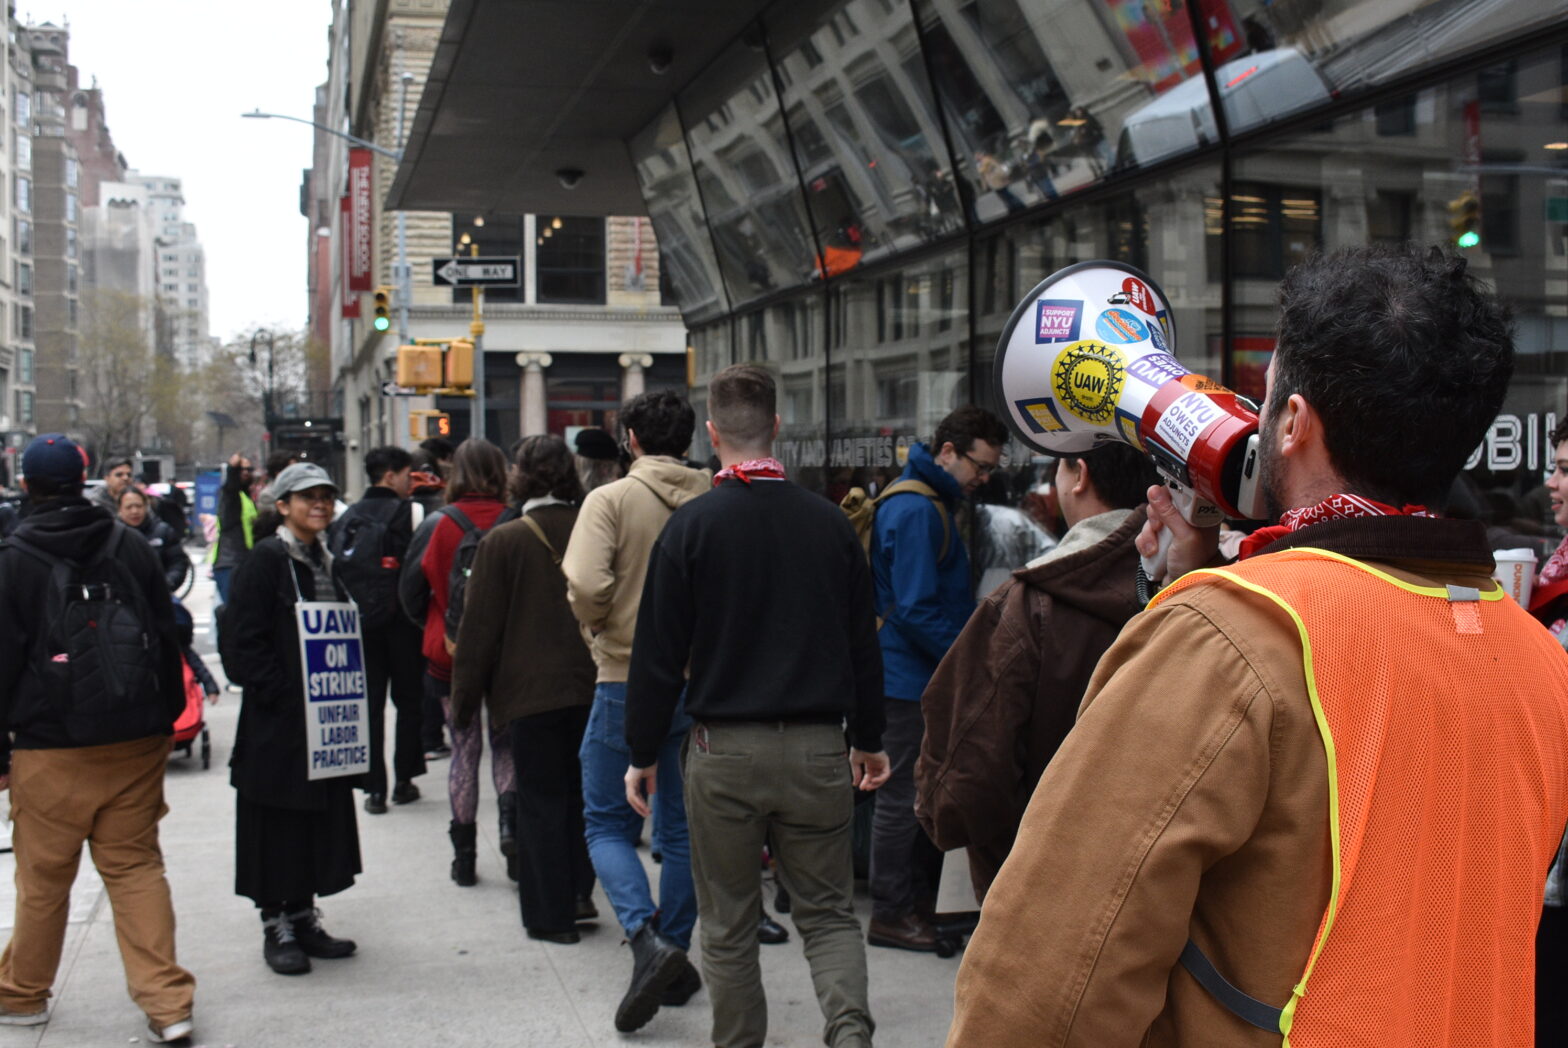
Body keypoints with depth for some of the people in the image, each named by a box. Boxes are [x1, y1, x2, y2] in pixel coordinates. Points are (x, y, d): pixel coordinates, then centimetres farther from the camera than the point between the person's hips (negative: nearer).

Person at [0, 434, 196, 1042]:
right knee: (137, 867, 7)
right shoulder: (132, 548, 4)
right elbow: (168, 640, 8)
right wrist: (165, 720, 16)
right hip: (137, 742, 3)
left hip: (50, 747, -3)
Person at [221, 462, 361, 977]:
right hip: (277, 722, -7)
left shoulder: (326, 560, 12)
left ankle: (303, 916, 24)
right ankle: (276, 926, 12)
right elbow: (242, 641, -14)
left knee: (320, 819, 12)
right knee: (277, 826, 1)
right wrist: (283, 693, -18)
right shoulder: (266, 559, -10)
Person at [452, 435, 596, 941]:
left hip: (532, 691, -4)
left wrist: (465, 702, 2)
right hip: (592, 687, 4)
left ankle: (551, 914, 11)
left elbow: (480, 629, -6)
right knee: (579, 793, 17)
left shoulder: (504, 541, -9)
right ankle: (579, 893, 22)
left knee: (539, 800, 5)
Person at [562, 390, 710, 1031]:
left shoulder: (611, 499, -10)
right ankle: (676, 963, 23)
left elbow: (586, 585, -21)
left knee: (608, 822, 9)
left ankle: (646, 938, -11)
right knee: (683, 826, 15)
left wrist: (597, 623, 0)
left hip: (627, 681, -4)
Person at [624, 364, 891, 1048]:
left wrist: (643, 755, 4)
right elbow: (863, 644, 8)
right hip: (817, 748, 2)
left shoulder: (691, 526, -6)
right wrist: (868, 740, 20)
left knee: (729, 925, 12)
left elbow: (658, 652, -5)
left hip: (724, 751, -2)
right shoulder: (830, 523, 2)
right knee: (828, 909, 12)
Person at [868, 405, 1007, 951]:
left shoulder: (932, 505, 15)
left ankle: (922, 903, 27)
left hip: (925, 677, 10)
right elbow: (915, 610, -23)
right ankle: (891, 914, 9)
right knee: (903, 798, -1)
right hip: (909, 677, -10)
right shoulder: (915, 510, -18)